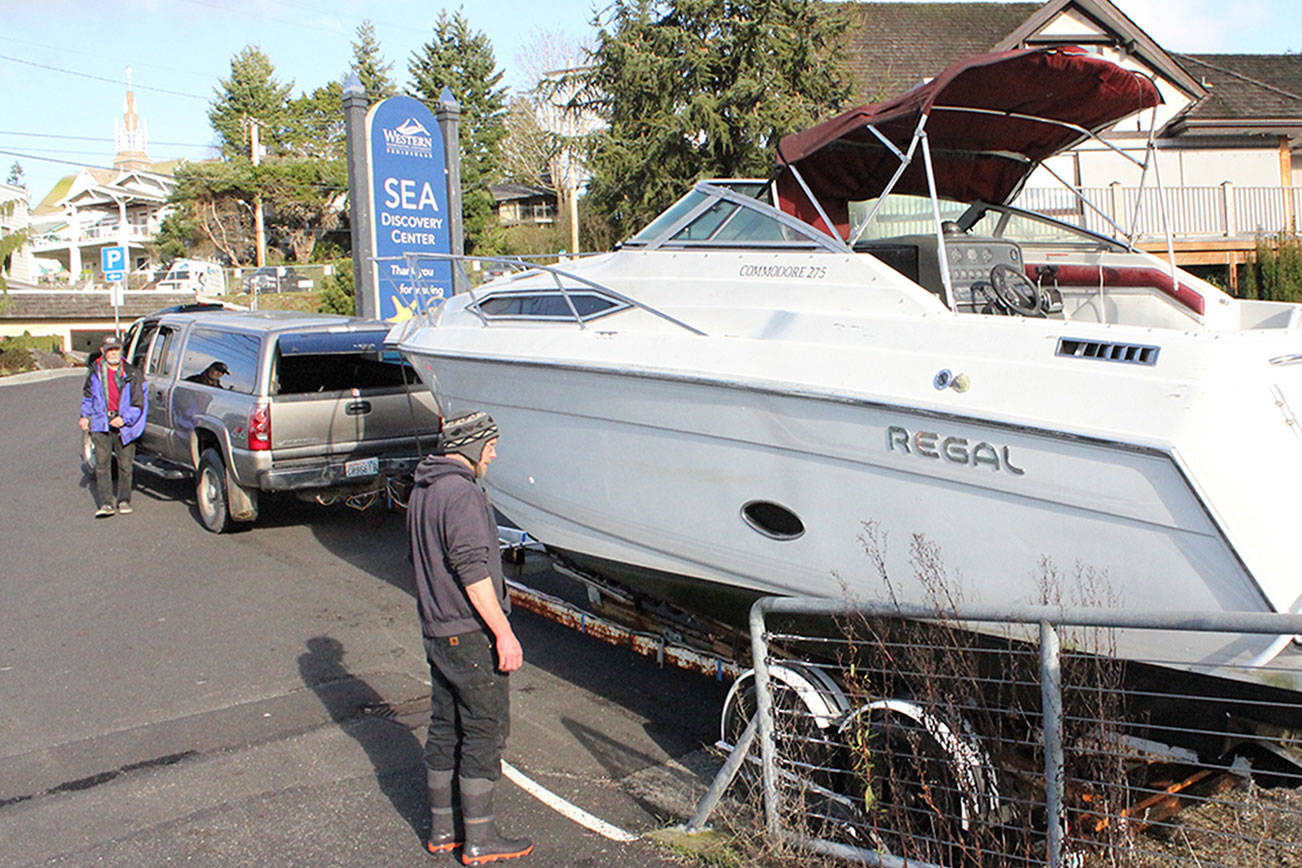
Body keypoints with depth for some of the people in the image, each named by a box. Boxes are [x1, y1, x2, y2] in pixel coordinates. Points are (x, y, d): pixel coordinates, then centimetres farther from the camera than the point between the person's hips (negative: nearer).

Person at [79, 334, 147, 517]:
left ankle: (124, 501, 17)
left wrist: (125, 419, -11)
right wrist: (85, 416, 14)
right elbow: (87, 395, 24)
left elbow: (140, 402, -1)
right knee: (102, 464, -7)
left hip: (125, 426, -1)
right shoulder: (95, 371, 8)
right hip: (101, 425, 1)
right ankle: (105, 503, -8)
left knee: (125, 465, 4)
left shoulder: (132, 373, 0)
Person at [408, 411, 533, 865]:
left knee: (445, 728, 16)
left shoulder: (422, 490, 12)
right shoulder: (462, 494, -20)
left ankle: (442, 827, 25)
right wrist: (504, 634, -20)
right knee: (485, 730, 0)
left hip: (436, 631, 10)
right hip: (470, 634, -10)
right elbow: (473, 572, -24)